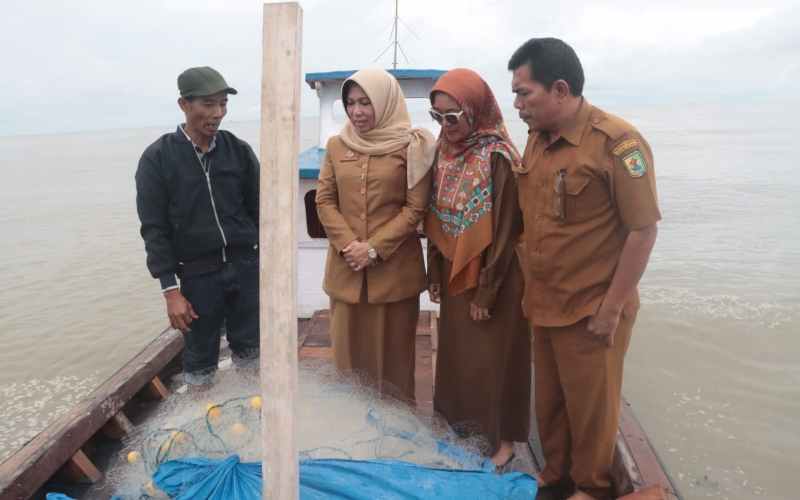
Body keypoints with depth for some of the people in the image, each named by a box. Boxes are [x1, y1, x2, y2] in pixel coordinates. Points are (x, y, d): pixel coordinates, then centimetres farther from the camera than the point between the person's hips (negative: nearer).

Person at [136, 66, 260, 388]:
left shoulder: (239, 150, 2)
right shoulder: (157, 159, -6)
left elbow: (260, 211, 7)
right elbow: (154, 229, -6)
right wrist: (170, 290, -10)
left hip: (246, 266, 2)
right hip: (198, 275, -2)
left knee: (250, 353, 13)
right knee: (200, 363, 9)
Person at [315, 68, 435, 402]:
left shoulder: (410, 146, -3)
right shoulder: (336, 145, 8)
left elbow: (416, 207, -6)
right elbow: (324, 201, 6)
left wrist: (374, 247, -13)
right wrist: (347, 244, -9)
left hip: (394, 268, -3)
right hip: (346, 267, 3)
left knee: (393, 352, 6)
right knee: (349, 350, 10)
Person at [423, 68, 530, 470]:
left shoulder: (498, 159, -19)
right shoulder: (445, 154, 2)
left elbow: (505, 231, -19)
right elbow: (436, 218, 8)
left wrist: (486, 292, -16)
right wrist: (434, 274, 7)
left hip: (493, 276, -6)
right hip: (454, 273, 7)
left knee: (493, 356, 6)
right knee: (457, 349, 18)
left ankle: (503, 436, 25)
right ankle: (463, 417, 39)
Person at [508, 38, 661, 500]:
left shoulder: (617, 142, -17)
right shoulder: (537, 138, 5)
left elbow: (643, 231, -16)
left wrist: (611, 309, -16)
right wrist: (531, 290, 10)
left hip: (590, 309, -6)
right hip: (544, 303, 6)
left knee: (589, 405, 12)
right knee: (549, 400, 20)